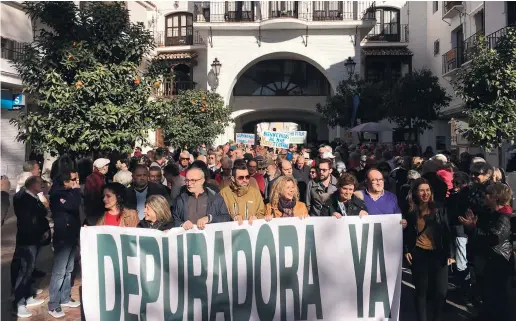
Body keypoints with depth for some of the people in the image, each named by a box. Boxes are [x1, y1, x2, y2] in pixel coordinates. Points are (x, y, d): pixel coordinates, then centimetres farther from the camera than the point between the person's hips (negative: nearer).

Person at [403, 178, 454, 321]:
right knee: (421, 290, 5)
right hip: (418, 254, -1)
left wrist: (450, 253, -3)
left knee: (441, 290, 0)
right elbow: (405, 233, 6)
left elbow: (447, 232, 3)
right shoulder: (410, 211, 1)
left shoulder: (439, 209, 4)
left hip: (438, 254, 1)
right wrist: (406, 251, -4)